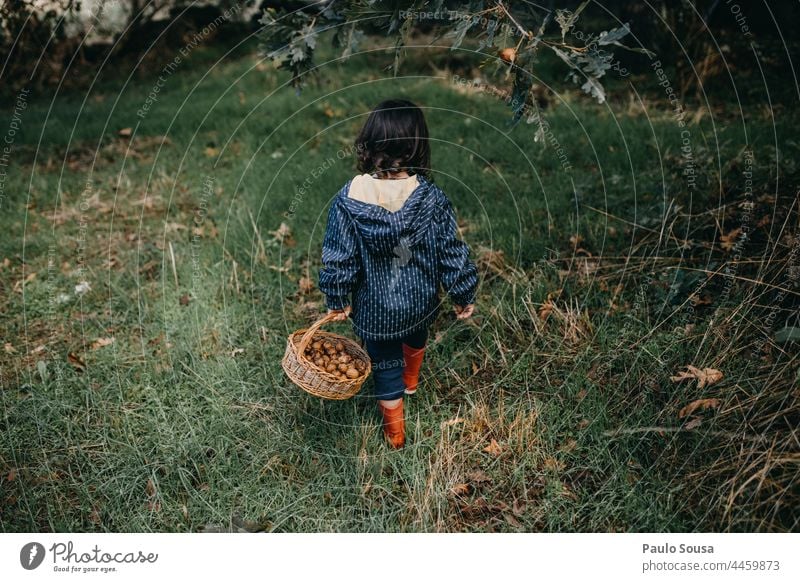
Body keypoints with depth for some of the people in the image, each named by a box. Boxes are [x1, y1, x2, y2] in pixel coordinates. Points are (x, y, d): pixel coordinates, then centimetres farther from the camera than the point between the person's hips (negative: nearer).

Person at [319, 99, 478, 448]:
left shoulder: (348, 200, -22)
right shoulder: (431, 199, -21)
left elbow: (339, 258, -14)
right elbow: (452, 253, -12)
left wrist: (337, 300, 3)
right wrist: (464, 296, 3)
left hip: (375, 308, -2)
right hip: (421, 300, 2)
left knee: (385, 363, 20)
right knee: (416, 337, 35)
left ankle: (395, 431, 38)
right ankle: (411, 381, 64)